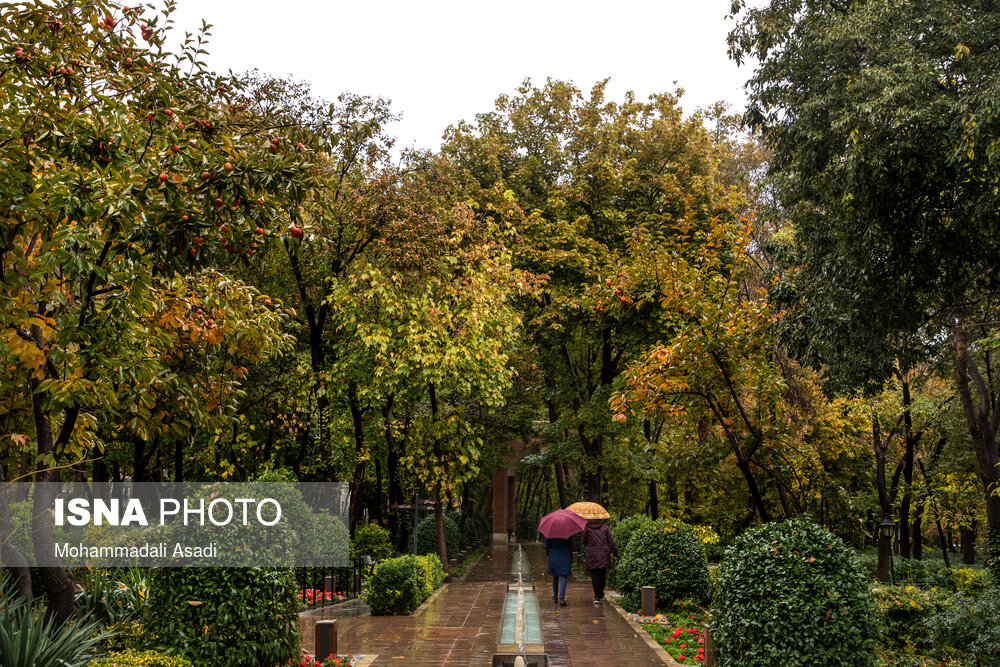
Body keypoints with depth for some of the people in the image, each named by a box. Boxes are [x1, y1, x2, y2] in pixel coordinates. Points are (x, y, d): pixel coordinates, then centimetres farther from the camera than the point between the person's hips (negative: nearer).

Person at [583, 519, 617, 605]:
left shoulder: (587, 528, -4)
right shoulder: (605, 527, 1)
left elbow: (584, 542, 5)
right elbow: (611, 542, 0)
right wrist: (615, 554, 6)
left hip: (592, 556, -2)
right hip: (604, 556, 2)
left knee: (595, 576, 0)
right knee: (603, 575, 16)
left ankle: (597, 597, -9)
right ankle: (601, 594, 27)